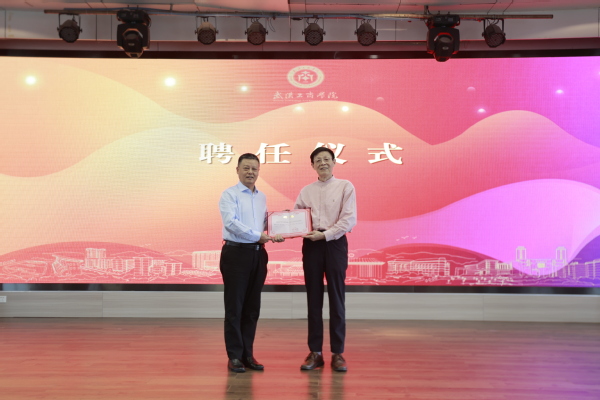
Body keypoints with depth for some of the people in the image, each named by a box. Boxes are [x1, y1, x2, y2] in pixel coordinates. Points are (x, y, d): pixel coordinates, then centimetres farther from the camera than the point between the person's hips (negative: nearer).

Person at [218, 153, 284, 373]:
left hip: (258, 254, 6)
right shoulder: (229, 195, -6)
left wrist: (275, 234, 0)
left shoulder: (262, 197, 14)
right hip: (236, 253, -6)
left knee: (252, 307, 11)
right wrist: (258, 236, -19)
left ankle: (248, 354, 21)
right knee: (235, 307, 1)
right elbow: (231, 222, -19)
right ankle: (234, 356, 11)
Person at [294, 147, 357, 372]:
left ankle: (337, 353, 11)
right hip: (311, 244, 3)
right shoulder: (306, 191, 12)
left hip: (335, 243, -3)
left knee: (336, 300, 2)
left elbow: (349, 219, -8)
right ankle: (315, 352, 16)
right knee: (314, 300, 7)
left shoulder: (345, 187, 1)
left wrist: (325, 234, -15)